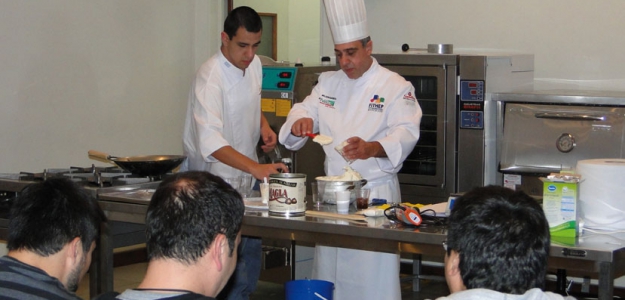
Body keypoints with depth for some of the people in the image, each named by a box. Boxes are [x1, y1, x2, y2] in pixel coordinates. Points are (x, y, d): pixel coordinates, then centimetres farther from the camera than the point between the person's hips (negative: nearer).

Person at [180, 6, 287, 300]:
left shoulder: (254, 65, 1)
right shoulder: (210, 77, -24)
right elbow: (210, 140, -36)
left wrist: (263, 125, 1)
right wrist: (255, 167, -47)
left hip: (245, 174, 7)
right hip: (214, 179, -7)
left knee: (251, 249, 12)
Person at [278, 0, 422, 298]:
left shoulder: (395, 86, -6)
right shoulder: (328, 83, 12)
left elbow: (406, 132, -17)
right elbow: (304, 111, 12)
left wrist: (371, 149, -37)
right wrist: (299, 122, -15)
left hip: (376, 191, -5)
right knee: (328, 269, 9)